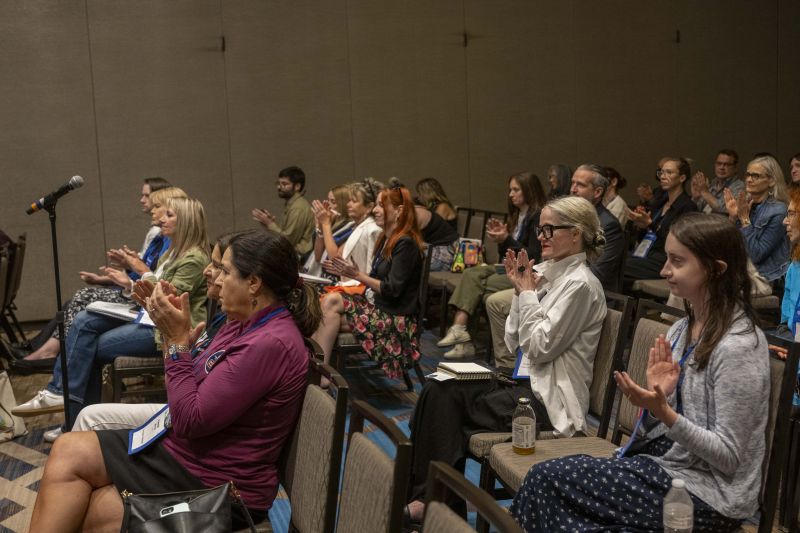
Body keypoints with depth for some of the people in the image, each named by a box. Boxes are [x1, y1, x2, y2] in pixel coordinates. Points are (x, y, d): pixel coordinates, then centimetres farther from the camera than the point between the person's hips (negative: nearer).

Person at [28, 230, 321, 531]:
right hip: (185, 448, 9)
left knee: (69, 453, -8)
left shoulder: (271, 344, -24)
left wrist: (178, 340, -16)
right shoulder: (245, 324, 6)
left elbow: (189, 421, -22)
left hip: (212, 483, -9)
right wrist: (176, 333, -2)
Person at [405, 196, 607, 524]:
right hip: (526, 382, 8)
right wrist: (519, 291, 1)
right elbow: (514, 342, 12)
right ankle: (417, 491, -12)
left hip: (550, 400, -8)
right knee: (437, 390, -11)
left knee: (446, 401, -17)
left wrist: (528, 292, -11)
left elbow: (540, 348, -18)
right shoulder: (547, 274, 13)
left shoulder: (580, 284, -13)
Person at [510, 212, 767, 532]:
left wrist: (663, 411, -28)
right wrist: (657, 398, -12)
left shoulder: (738, 348, -20)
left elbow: (728, 457, -19)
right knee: (547, 475, -9)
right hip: (666, 463, 8)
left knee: (547, 478, -13)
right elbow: (657, 427, 9)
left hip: (708, 495, -7)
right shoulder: (681, 329, 5)